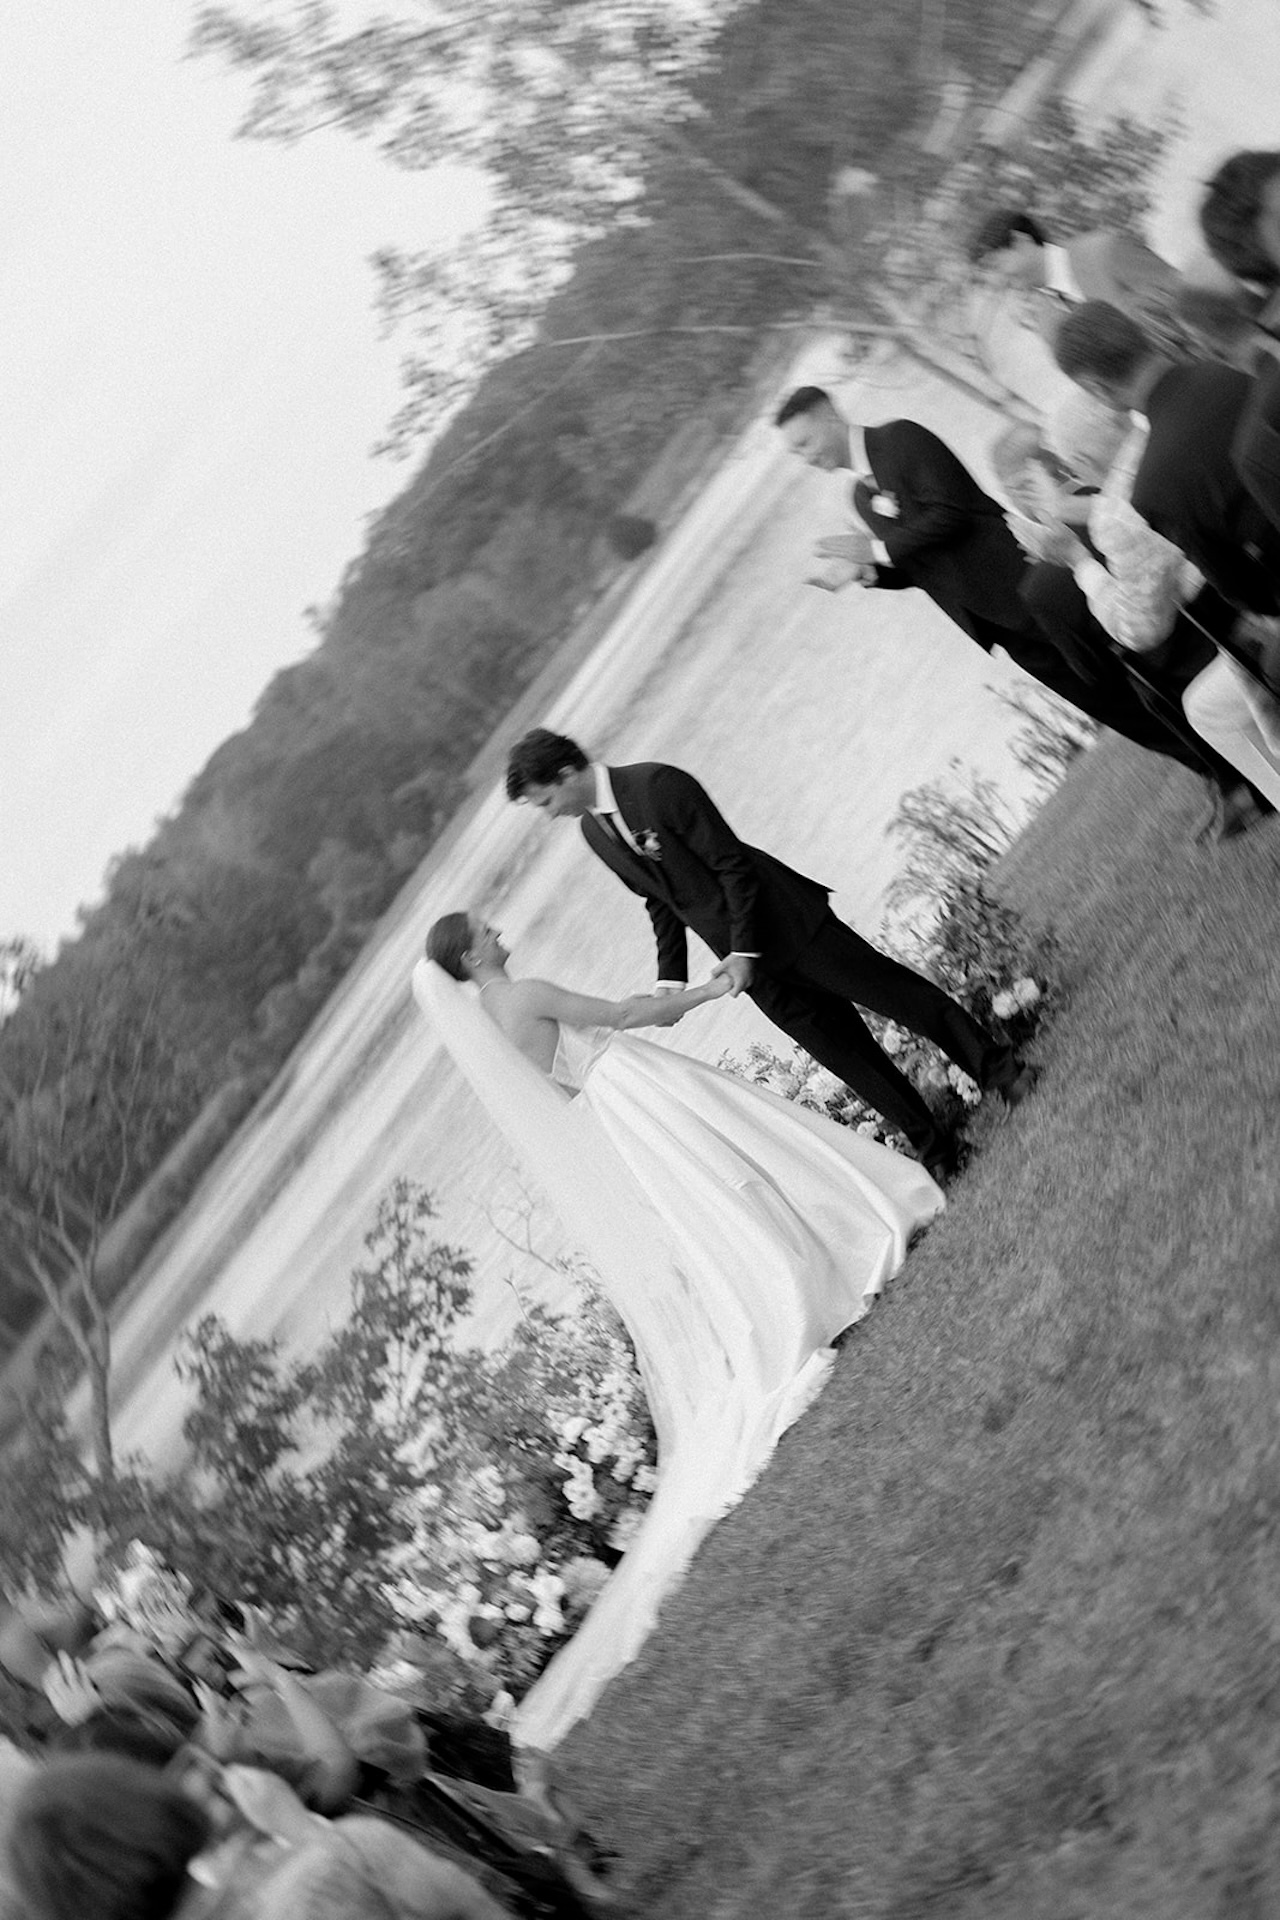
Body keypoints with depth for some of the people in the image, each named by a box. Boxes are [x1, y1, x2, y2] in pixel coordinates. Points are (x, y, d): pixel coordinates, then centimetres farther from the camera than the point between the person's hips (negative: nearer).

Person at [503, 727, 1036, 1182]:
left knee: (892, 991, 1)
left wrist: (745, 951, -21)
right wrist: (671, 981, 3)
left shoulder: (657, 784, -21)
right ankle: (932, 1145, 16)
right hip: (745, 956, 6)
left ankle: (996, 1066, 19)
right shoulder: (593, 832, 2)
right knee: (842, 1050, 7)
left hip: (787, 922, -6)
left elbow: (732, 863, -19)